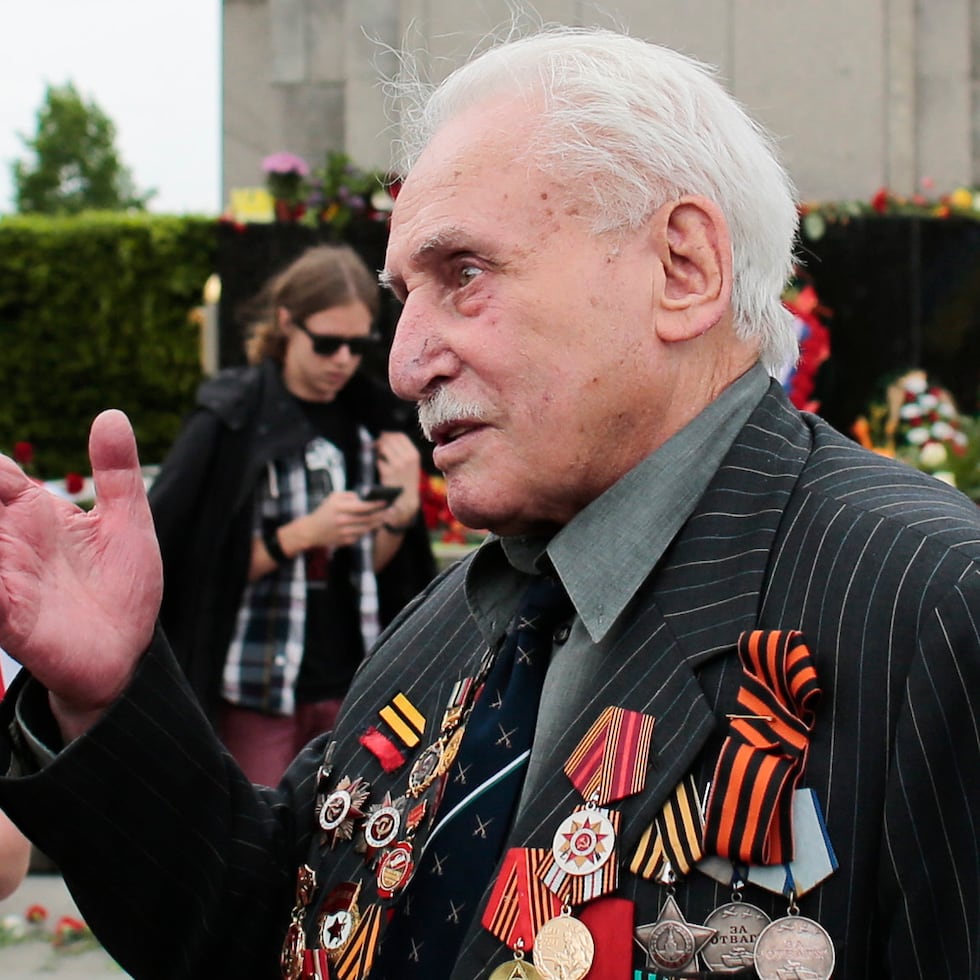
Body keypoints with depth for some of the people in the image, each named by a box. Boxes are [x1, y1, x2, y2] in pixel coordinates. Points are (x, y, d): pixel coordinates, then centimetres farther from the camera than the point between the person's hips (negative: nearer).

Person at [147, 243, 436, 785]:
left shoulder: (367, 417, 8)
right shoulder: (232, 420, -7)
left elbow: (374, 563, 12)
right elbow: (196, 564, -11)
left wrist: (402, 510, -7)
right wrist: (303, 534, -20)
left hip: (346, 679, 5)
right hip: (259, 688, -5)